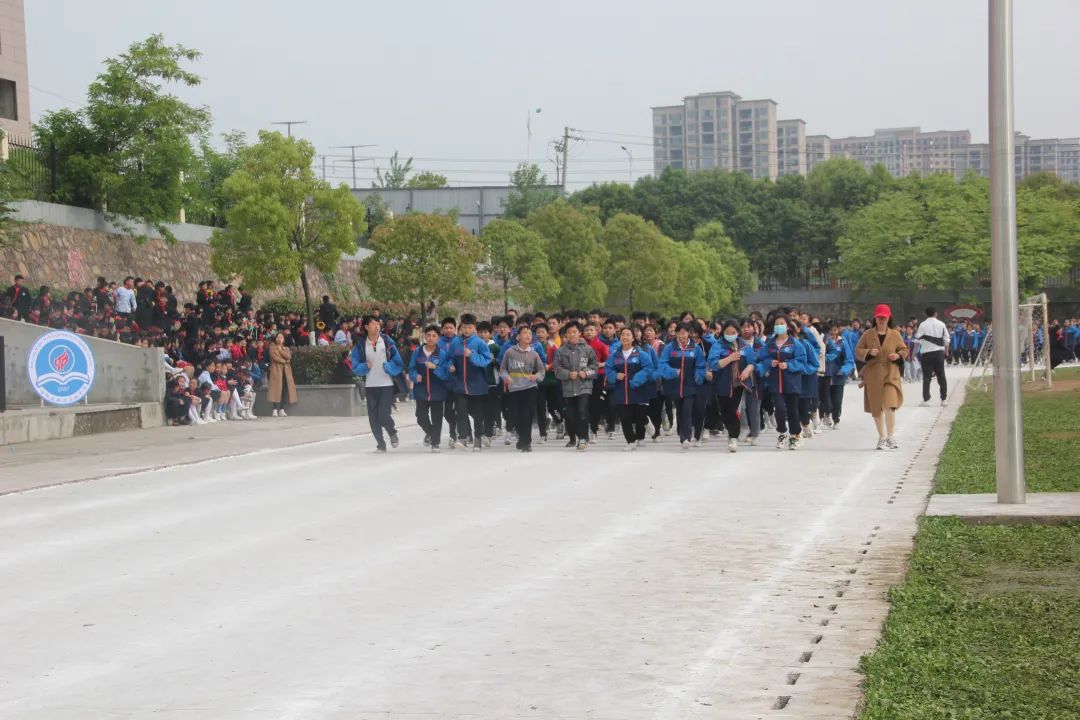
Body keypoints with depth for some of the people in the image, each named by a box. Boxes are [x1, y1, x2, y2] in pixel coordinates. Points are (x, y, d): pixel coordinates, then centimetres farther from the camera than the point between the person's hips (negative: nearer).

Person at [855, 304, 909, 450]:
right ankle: (882, 438, 21)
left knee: (889, 405, -16)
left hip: (890, 374, -2)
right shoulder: (867, 335, 6)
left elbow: (904, 350, 13)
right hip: (873, 376, 2)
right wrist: (868, 352, -13)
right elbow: (858, 351, 7)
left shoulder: (895, 334, 6)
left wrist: (898, 356, -9)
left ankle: (891, 437, -9)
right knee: (876, 408, 7)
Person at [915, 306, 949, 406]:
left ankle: (926, 399, -5)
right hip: (939, 352, 2)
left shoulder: (923, 325, -4)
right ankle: (944, 399, 10)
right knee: (941, 376, 9)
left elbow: (918, 339, -7)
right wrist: (945, 349, 17)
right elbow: (946, 340, 3)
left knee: (926, 376, 1)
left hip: (926, 353, -2)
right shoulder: (941, 324, 1)